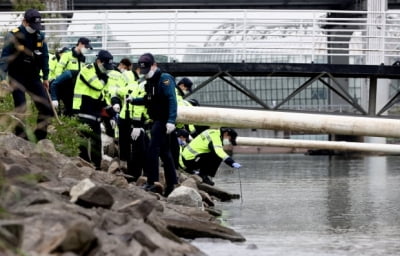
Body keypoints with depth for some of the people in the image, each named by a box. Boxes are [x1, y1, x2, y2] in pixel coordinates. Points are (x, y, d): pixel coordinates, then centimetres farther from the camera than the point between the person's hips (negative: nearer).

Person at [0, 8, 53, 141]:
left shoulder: (40, 37, 2)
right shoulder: (13, 36, -12)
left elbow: (44, 57, 12)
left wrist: (45, 77, 14)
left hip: (34, 78, 5)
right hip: (17, 79, -5)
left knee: (46, 108, -1)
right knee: (20, 109, -10)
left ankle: (40, 138, 13)